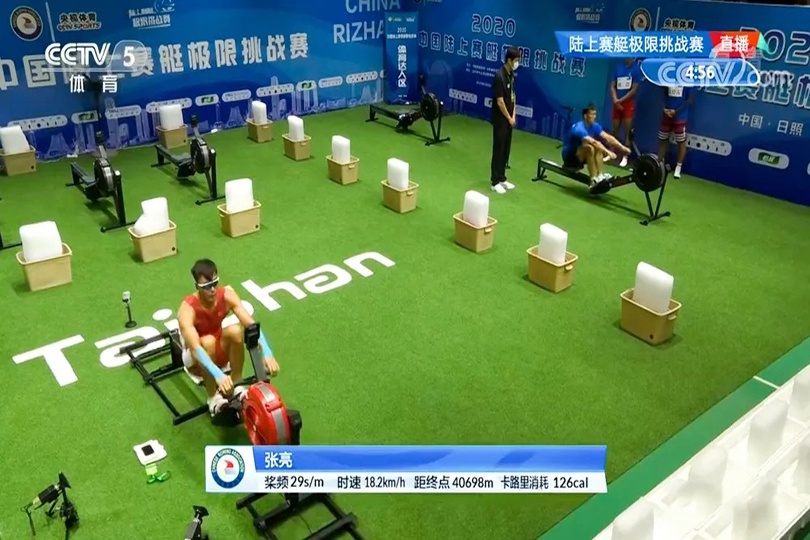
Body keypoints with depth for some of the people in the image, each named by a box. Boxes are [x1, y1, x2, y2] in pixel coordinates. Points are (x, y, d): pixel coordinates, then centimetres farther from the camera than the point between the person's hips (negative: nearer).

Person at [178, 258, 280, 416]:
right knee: (208, 341, -36)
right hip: (197, 360, -3)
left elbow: (251, 324, -29)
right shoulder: (187, 310, -30)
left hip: (220, 351, 3)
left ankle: (237, 386, -11)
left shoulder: (227, 296, -20)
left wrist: (267, 354, -45)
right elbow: (195, 348, -43)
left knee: (236, 331, -28)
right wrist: (218, 375, -58)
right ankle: (213, 398, -17)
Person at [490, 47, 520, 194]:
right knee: (499, 150, -2)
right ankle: (495, 181, 5)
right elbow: (500, 101, -20)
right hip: (500, 120, -8)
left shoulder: (511, 74, 8)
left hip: (509, 119, 8)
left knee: (506, 150, 13)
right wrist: (509, 118, -11)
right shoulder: (499, 76, -20)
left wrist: (513, 116, 4)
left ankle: (502, 178, 23)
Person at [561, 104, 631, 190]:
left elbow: (608, 137, -8)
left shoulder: (595, 126, 0)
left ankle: (601, 175, -16)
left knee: (599, 147, -11)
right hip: (569, 157, -8)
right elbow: (593, 142, -39)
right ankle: (594, 180, -29)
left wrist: (622, 148, -19)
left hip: (579, 155, 8)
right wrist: (608, 152, -46)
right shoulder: (579, 128, -26)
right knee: (589, 147, -31)